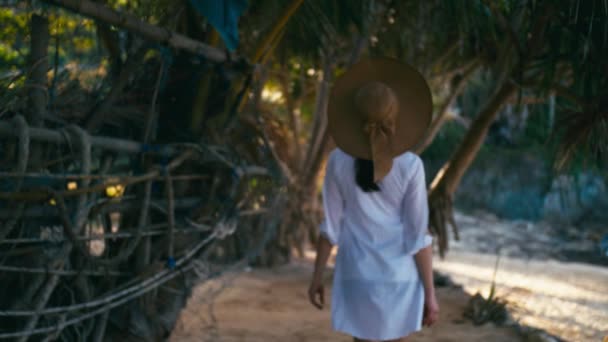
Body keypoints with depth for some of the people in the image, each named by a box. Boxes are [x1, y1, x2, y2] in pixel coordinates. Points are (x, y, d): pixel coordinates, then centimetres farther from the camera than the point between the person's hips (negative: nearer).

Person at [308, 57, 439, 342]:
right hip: (400, 277, -1)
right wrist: (430, 292, -2)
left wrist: (317, 276, 8)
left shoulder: (338, 161, -7)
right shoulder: (410, 166, -11)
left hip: (357, 276, 1)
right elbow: (418, 236, -9)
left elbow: (331, 227, -3)